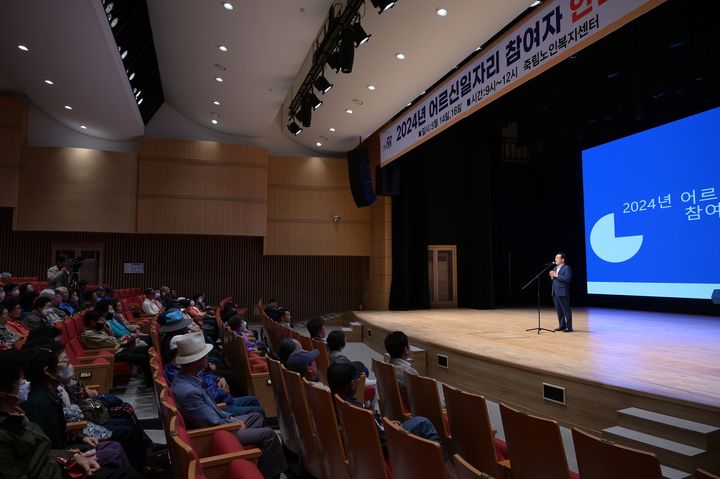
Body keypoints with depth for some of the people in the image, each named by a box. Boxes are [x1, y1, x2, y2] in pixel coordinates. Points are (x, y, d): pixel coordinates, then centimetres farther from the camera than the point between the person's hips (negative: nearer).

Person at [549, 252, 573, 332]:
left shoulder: (567, 268, -7)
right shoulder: (555, 268, 18)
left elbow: (568, 279, -20)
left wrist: (556, 275, -20)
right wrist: (552, 277, -1)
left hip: (562, 292, -8)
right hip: (555, 292, 8)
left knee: (566, 310, -3)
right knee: (559, 310, 11)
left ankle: (569, 327, 2)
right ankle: (562, 325, 19)